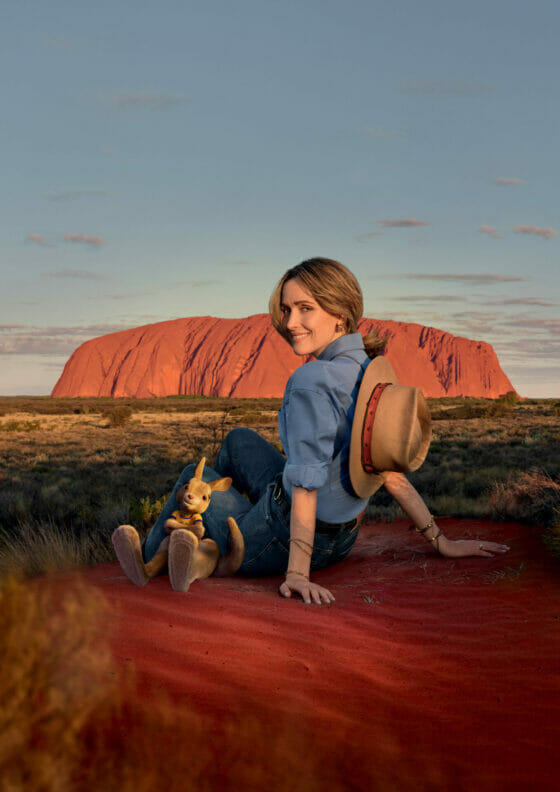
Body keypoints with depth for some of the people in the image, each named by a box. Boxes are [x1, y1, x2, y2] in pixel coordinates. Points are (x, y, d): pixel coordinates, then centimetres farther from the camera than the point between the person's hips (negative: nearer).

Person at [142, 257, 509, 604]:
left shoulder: (313, 381, -28)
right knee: (239, 440, 29)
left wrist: (297, 573, -31)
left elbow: (306, 481, -32)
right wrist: (442, 542, 7)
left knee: (194, 477, 21)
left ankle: (150, 560, 47)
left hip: (282, 542, -8)